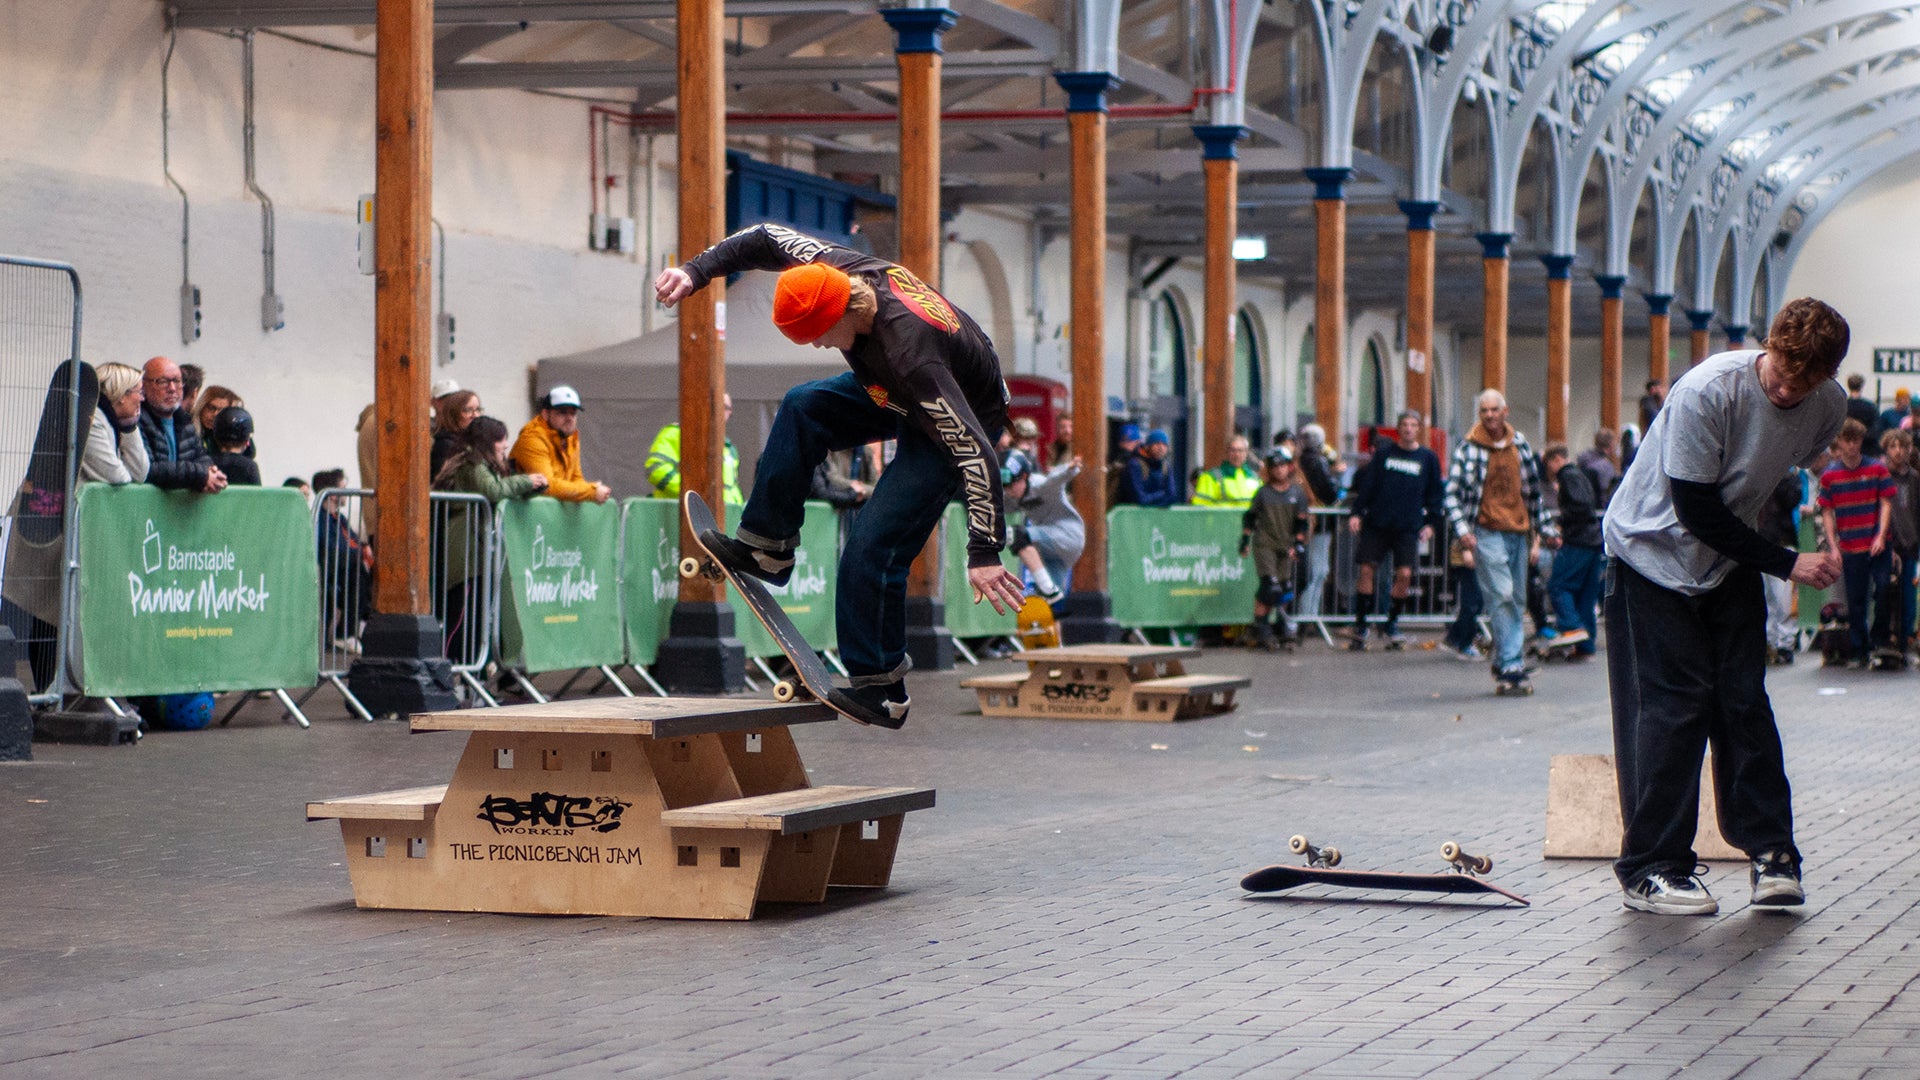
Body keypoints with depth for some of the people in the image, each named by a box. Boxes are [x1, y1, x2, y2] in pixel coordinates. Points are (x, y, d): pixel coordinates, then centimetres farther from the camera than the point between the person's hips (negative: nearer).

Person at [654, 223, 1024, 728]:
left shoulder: (909, 352, -42)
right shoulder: (841, 271, -21)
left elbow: (973, 449, -40)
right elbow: (764, 238, -3)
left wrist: (984, 553, -41)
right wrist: (695, 271, -13)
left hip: (964, 417, -9)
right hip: (906, 395, 9)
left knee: (873, 545, -13)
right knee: (802, 407, 5)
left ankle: (880, 691, -2)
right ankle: (765, 547, 12)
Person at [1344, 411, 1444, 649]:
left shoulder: (1429, 458, 8)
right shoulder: (1384, 453, 7)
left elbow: (1436, 494, 11)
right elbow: (1366, 485, 7)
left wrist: (1432, 523, 1)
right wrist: (1356, 512, -3)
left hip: (1408, 527, 0)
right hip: (1377, 524, 0)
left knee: (1404, 574, -10)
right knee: (1367, 571, -5)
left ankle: (1392, 624, 8)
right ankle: (1360, 626, 6)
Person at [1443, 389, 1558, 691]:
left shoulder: (1520, 444, 11)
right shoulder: (1468, 448, -3)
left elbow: (1533, 490, 20)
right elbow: (1452, 493, -4)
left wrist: (1546, 529, 21)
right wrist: (1462, 529, -16)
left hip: (1518, 533, 6)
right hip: (1487, 533, -5)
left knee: (1517, 600, 8)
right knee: (1502, 596, -15)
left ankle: (1505, 663, 17)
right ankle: (1511, 663, -16)